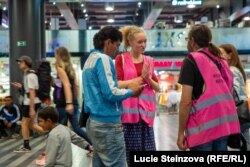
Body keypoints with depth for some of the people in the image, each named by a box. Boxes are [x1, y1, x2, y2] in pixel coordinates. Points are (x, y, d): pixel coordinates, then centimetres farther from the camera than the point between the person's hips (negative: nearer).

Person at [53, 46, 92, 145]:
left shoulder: (60, 69, -9)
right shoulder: (70, 68, 13)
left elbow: (67, 85, -21)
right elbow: (76, 85, 16)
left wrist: (68, 103, -27)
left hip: (63, 104, -7)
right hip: (73, 103, 7)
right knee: (76, 128, 6)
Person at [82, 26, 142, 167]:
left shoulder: (91, 59, 17)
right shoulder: (103, 59, -12)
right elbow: (110, 93, -20)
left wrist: (126, 88, 15)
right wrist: (131, 91, -4)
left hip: (94, 120, 10)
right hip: (108, 123, -10)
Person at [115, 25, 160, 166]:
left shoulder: (149, 60, 12)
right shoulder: (121, 59, -1)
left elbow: (158, 88, 11)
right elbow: (118, 84, -11)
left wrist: (148, 78, -7)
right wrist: (141, 78, -11)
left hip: (146, 111, 4)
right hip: (128, 111, -4)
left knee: (148, 149, 6)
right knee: (129, 151, 1)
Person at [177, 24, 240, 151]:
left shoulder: (191, 60, -3)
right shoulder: (220, 61, 16)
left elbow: (186, 102, -10)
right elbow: (228, 92, 17)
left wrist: (181, 132, -6)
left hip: (203, 126, -6)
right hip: (225, 123, 6)